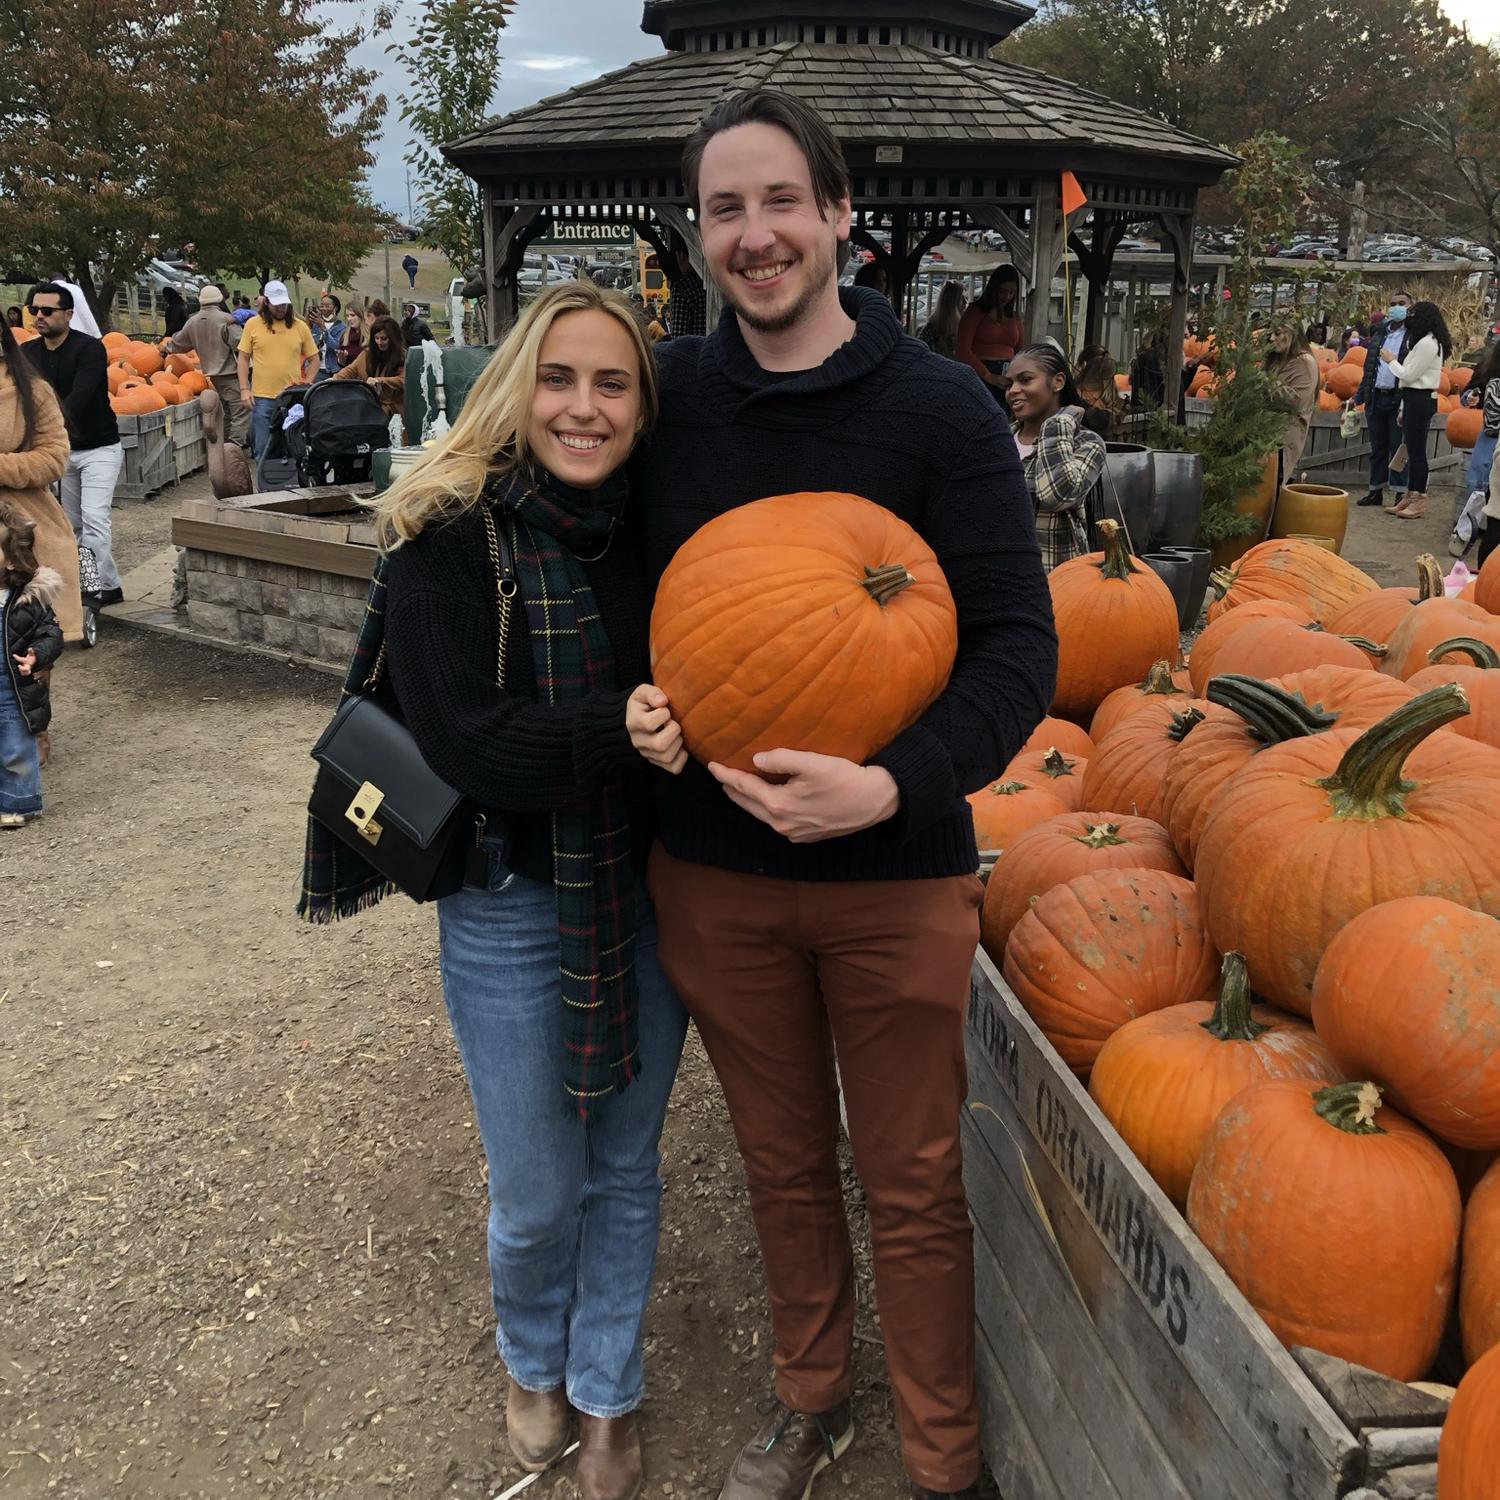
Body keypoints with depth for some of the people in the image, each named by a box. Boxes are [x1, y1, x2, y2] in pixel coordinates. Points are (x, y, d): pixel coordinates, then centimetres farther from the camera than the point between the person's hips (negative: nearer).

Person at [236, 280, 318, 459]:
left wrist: (307, 384, 0)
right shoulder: (253, 324, 3)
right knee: (262, 450, 3)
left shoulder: (300, 326, 5)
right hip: (262, 399, -1)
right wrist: (244, 389, -2)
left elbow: (313, 359, 12)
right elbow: (243, 358, 6)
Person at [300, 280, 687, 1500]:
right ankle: (534, 1364, 43)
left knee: (626, 1168, 16)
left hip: (650, 894, 4)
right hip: (511, 907, -3)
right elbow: (466, 741, -20)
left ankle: (608, 1396, 40)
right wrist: (617, 730, -32)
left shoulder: (657, 529, -2)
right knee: (538, 1195, 10)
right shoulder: (450, 534, -13)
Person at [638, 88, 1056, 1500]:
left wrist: (893, 786, -28)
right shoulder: (667, 393, 0)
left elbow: (1015, 646, -12)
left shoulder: (940, 409, -10)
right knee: (783, 1165, 20)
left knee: (916, 1194, 12)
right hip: (710, 867, 3)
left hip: (894, 874, -3)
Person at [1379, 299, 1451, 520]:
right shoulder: (1423, 341, 13)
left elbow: (1408, 375, -15)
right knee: (1412, 450, 13)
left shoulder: (1427, 343, -16)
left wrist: (1391, 361, -1)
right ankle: (1410, 498, 19)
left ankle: (1418, 502, 1)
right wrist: (1404, 409, 16)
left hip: (1420, 400, -10)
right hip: (1415, 399, 10)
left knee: (1417, 450, -4)